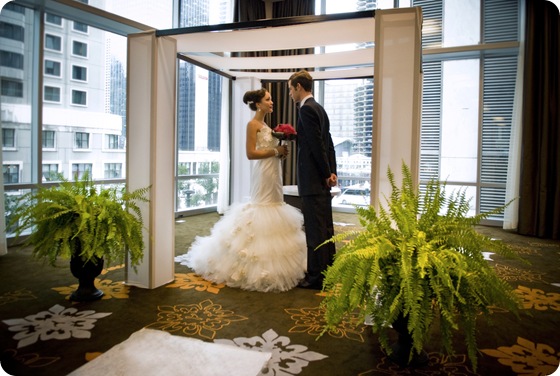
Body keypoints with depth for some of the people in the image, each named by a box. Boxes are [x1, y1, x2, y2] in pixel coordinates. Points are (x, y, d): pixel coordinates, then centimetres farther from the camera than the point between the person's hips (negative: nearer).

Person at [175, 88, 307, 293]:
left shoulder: (265, 125, 18)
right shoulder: (253, 124, -8)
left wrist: (280, 151, 2)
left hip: (273, 172, 10)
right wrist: (276, 151, -14)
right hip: (263, 174, -10)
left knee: (273, 213, 11)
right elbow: (251, 153, -17)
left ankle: (271, 264, 21)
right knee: (263, 210, -7)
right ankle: (259, 267, 3)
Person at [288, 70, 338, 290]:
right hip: (322, 179, 10)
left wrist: (326, 174, -10)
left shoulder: (307, 109, -13)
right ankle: (327, 271, 26)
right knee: (325, 227, 15)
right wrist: (332, 171, 9)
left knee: (315, 229, -3)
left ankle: (316, 277, 7)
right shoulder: (318, 108, 17)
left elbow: (317, 145, -18)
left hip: (313, 180, -10)